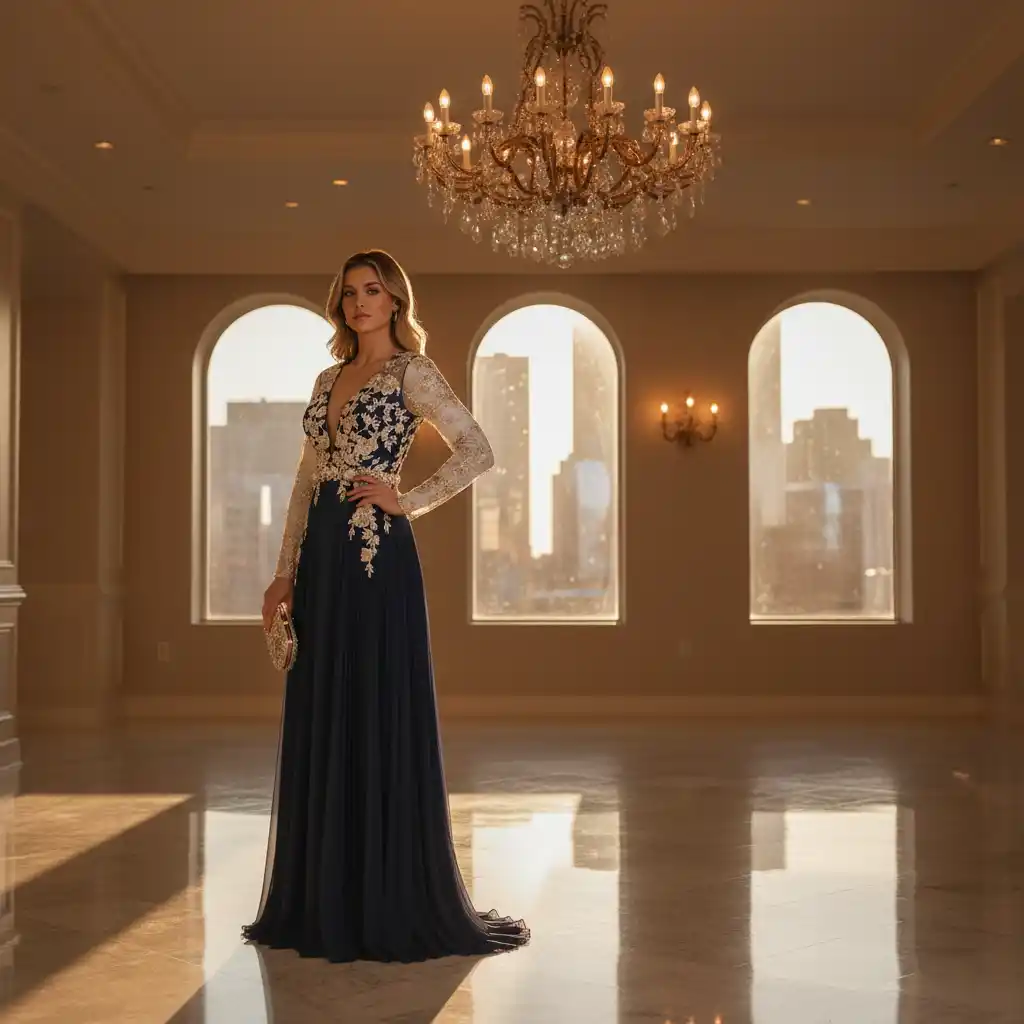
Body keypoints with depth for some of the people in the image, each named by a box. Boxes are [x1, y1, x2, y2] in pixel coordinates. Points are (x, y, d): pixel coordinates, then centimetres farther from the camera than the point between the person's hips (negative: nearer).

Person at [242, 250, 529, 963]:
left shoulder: (411, 373, -3)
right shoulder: (329, 379, 18)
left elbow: (479, 452, -12)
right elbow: (307, 480, 17)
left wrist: (410, 502, -11)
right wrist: (286, 569, 11)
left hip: (377, 557, -7)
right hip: (322, 558, 7)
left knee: (380, 719, -4)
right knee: (318, 723, 9)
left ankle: (391, 904, 6)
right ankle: (325, 901, 19)